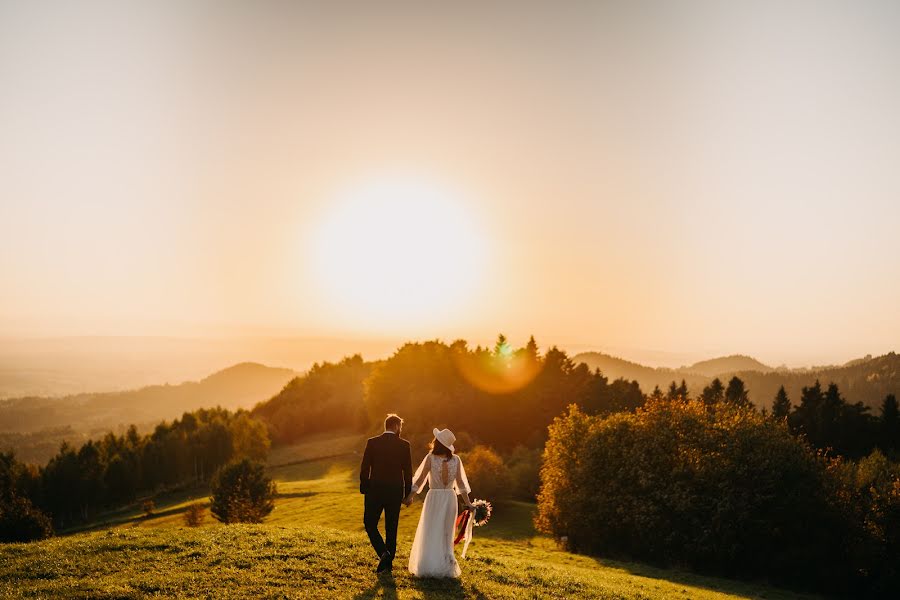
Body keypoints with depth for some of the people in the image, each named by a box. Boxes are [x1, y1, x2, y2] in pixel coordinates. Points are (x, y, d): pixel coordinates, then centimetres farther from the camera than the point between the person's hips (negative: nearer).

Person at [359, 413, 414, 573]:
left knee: (370, 524, 9)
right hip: (395, 492, 1)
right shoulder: (404, 445, -2)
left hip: (375, 491, -1)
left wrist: (364, 489, 7)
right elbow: (408, 472, 0)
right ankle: (389, 561, 14)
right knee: (391, 528, 12)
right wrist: (408, 494, 8)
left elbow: (364, 468, -3)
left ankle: (383, 553, -10)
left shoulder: (372, 442, -3)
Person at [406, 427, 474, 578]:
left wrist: (410, 496, 6)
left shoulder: (430, 458, -12)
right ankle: (446, 567, 13)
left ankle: (429, 567, 5)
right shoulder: (456, 459, -3)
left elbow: (420, 479, -6)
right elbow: (460, 483, -1)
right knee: (446, 534, 14)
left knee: (430, 533, 7)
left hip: (434, 498, -3)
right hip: (450, 498, 3)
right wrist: (468, 503, 6)